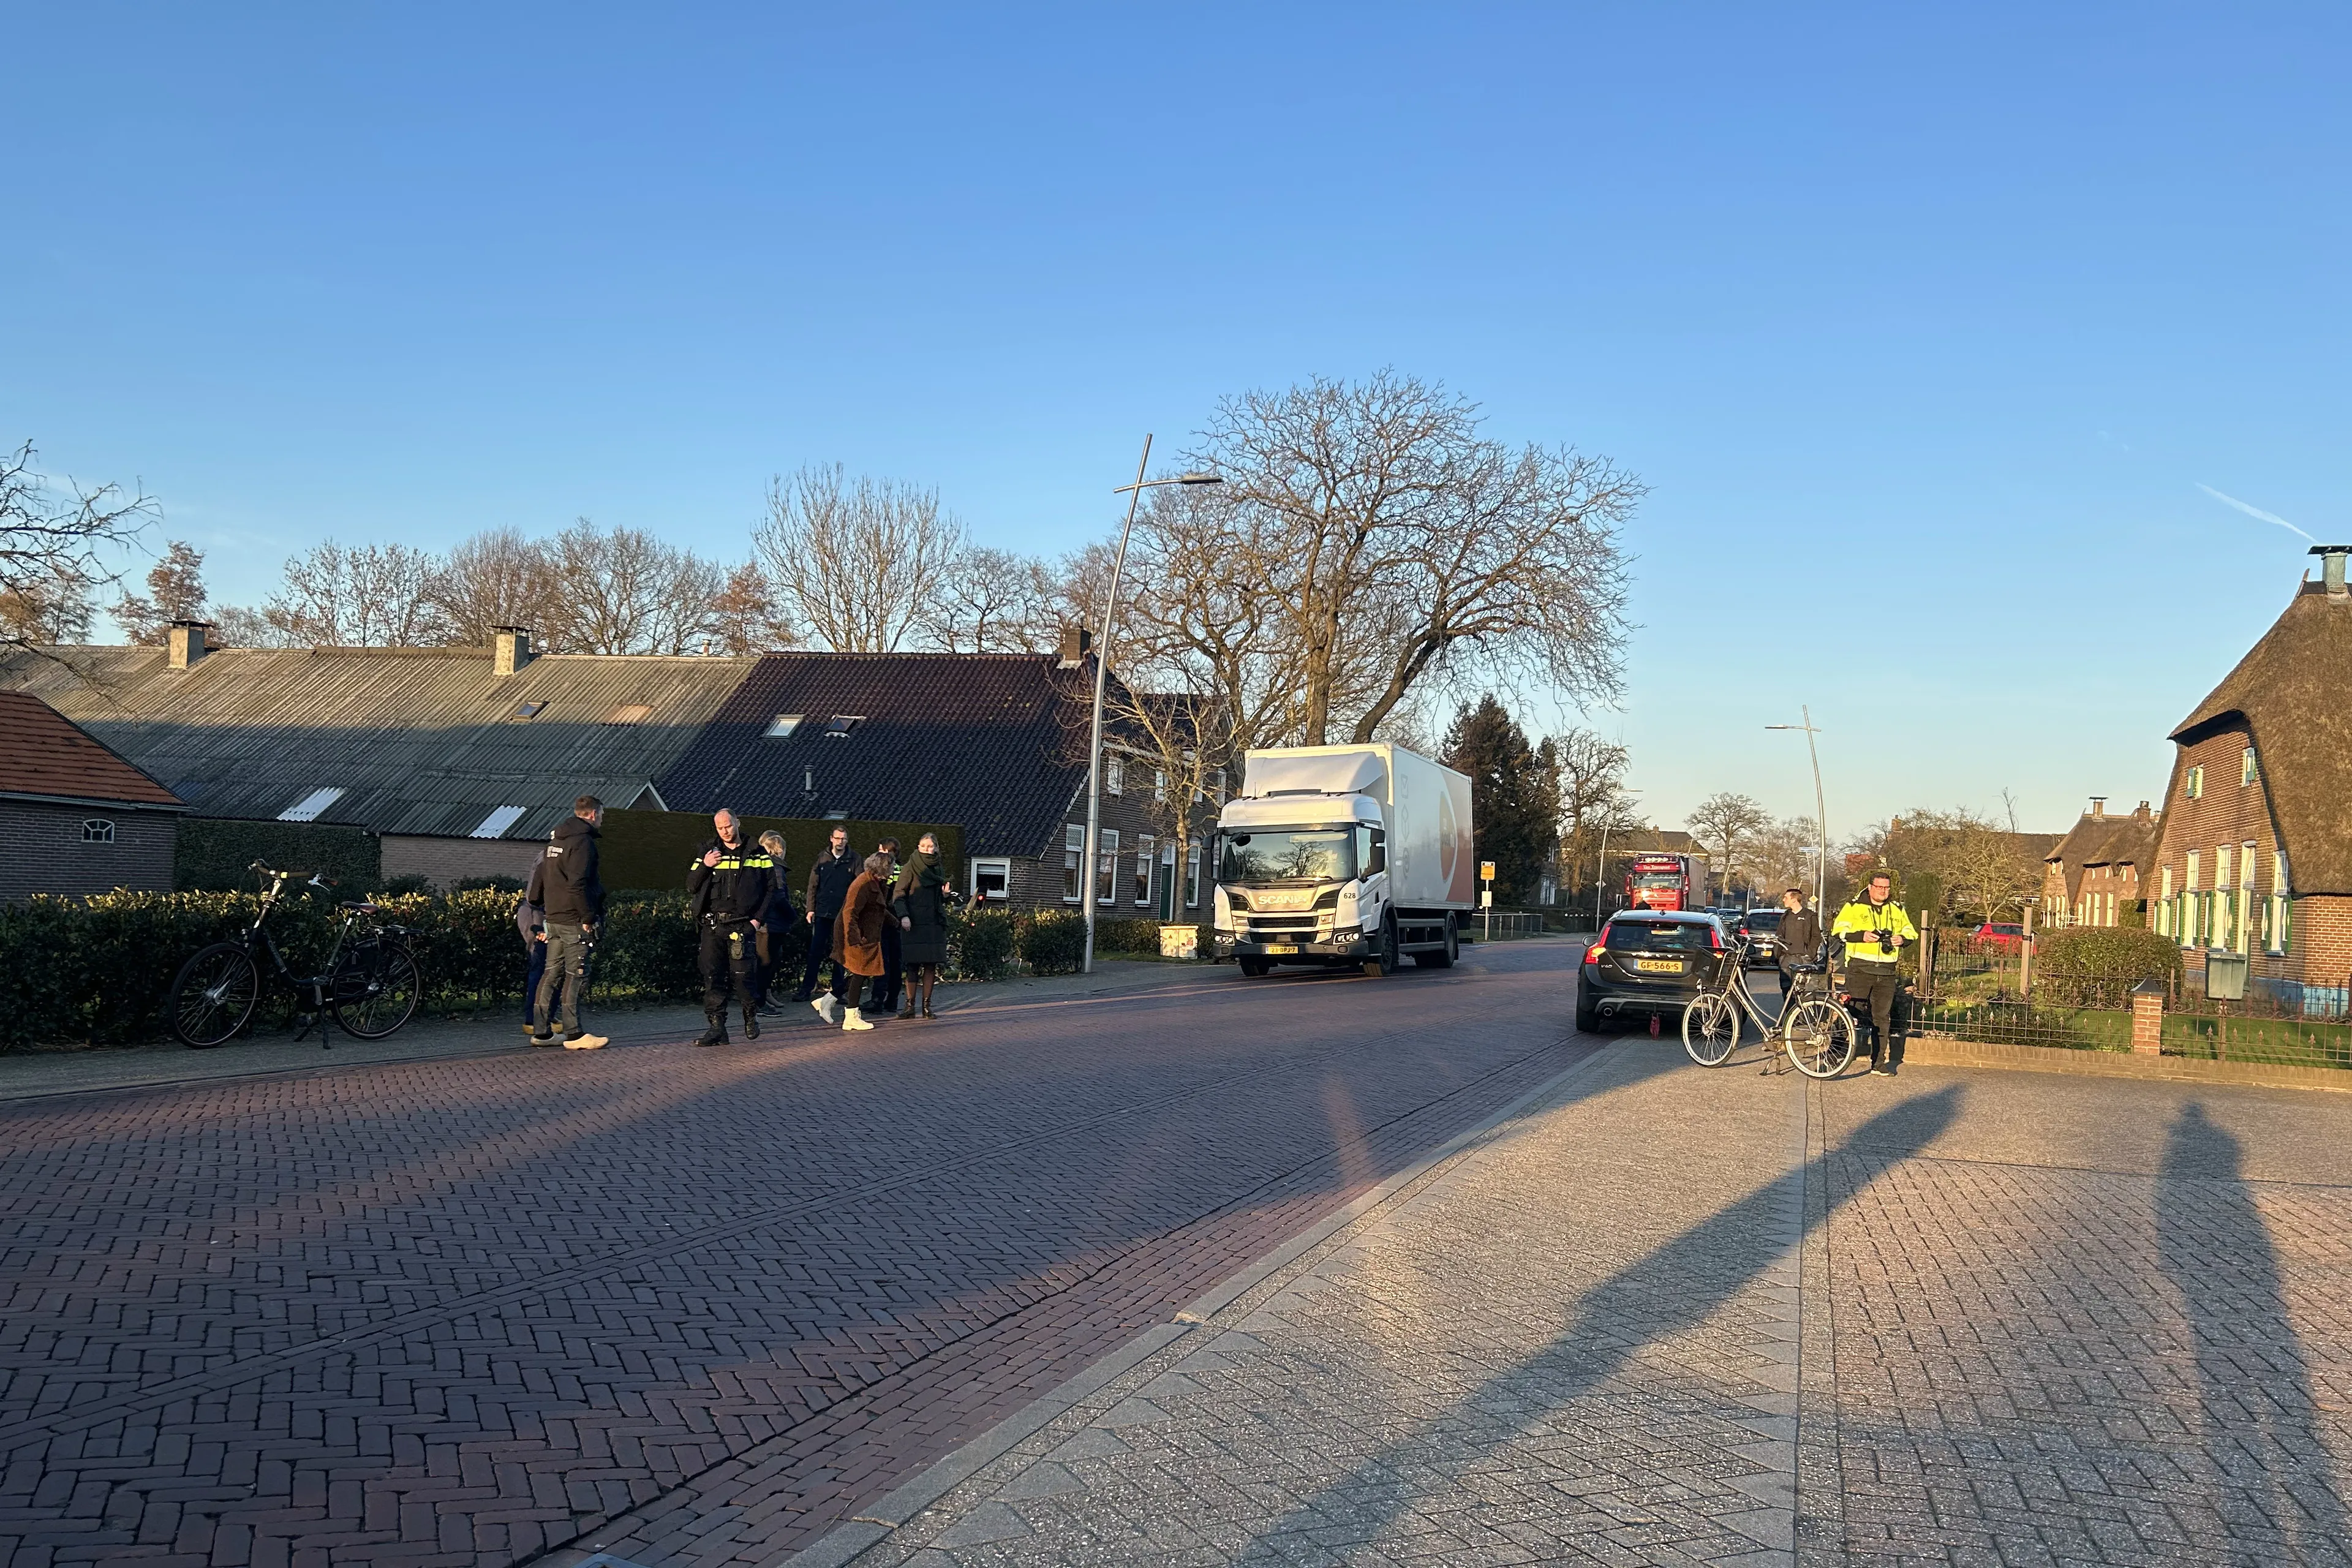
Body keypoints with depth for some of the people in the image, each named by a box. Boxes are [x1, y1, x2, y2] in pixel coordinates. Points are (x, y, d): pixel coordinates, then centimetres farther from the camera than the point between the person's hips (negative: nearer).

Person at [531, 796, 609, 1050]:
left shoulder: (555, 839, 18)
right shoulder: (582, 841, -13)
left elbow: (542, 878, 22)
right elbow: (578, 884, -22)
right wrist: (588, 918, -18)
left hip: (554, 918, 9)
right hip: (574, 920, -9)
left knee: (553, 973, 12)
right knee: (575, 976, -6)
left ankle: (541, 1031, 15)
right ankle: (574, 1035, -5)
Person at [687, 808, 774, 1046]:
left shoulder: (757, 853, 7)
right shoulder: (708, 852, 11)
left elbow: (770, 888, 7)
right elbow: (691, 887, 8)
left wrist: (758, 918, -2)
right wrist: (704, 866, -9)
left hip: (743, 926, -2)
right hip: (713, 925, 2)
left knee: (742, 975, -7)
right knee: (712, 977, -2)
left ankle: (750, 1016, 18)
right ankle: (717, 1028, 2)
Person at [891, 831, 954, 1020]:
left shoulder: (939, 870, 16)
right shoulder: (910, 868, 0)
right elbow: (899, 894, -5)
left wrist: (946, 895, 2)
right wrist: (903, 916, -18)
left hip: (935, 924, 5)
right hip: (914, 923, -5)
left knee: (931, 965, 1)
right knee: (913, 965, -5)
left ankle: (926, 1005, 6)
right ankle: (910, 1006, 2)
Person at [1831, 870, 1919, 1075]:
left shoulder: (1897, 910, 15)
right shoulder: (1854, 907, 2)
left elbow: (1911, 932, 24)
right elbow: (1838, 930, -3)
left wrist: (1902, 939, 0)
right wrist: (1861, 936, -17)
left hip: (1887, 972, 4)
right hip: (1860, 968, -4)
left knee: (1882, 1018, 5)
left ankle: (1879, 1063, 9)